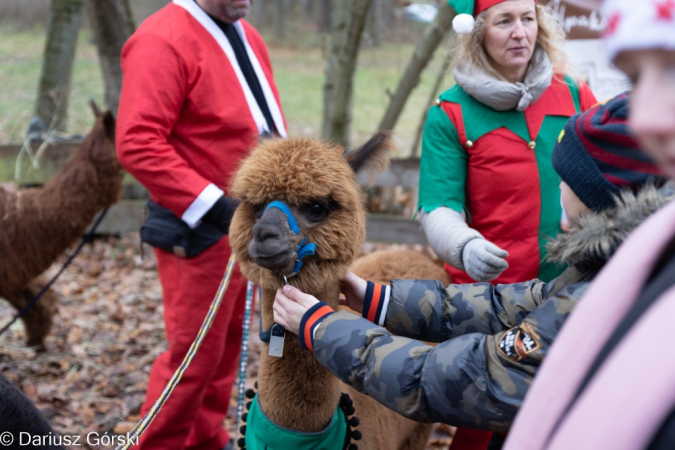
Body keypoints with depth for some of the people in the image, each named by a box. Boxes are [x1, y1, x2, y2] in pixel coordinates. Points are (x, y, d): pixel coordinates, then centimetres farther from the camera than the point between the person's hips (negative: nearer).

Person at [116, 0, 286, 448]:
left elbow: (269, 122, 20)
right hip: (200, 231, -8)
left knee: (228, 343, 16)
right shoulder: (163, 40, -16)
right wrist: (214, 206, -24)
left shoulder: (247, 36, 11)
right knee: (195, 351, 1)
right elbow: (137, 143, -23)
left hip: (252, 224, 8)